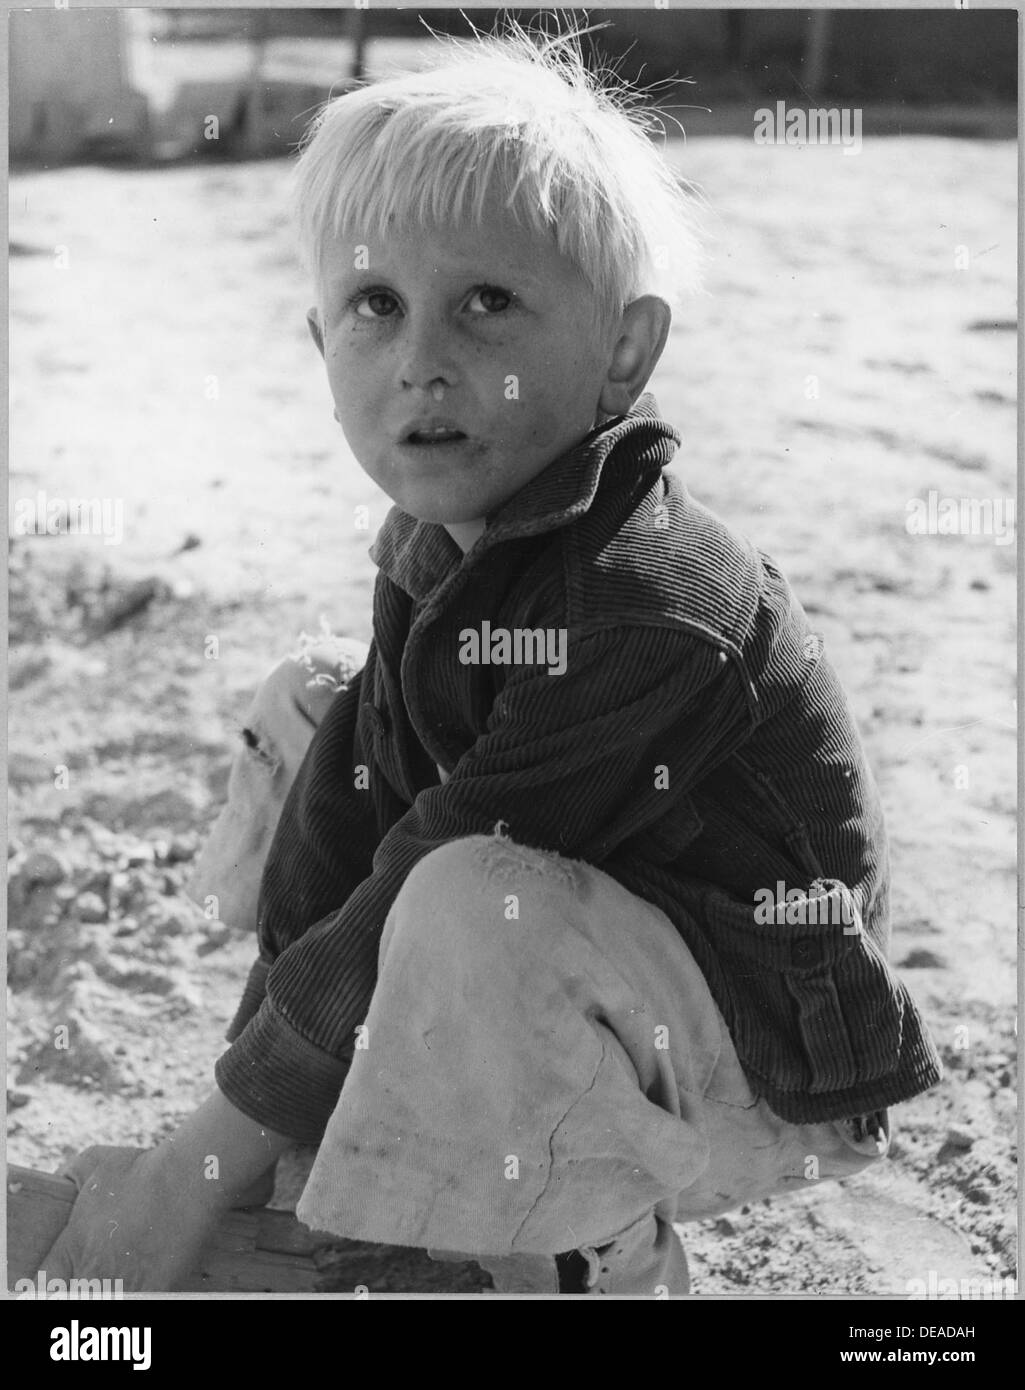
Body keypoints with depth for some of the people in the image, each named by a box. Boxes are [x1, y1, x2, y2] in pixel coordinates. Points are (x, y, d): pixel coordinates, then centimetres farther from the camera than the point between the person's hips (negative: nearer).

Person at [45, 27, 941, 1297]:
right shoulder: (432, 550, -1)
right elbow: (351, 812, -1)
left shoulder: (648, 615, -30)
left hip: (777, 1057, -9)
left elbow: (430, 884, -29)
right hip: (616, 976, 9)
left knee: (473, 904, -37)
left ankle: (593, 1265, -11)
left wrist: (200, 1170, -23)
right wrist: (252, 1068, -7)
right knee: (300, 725, 10)